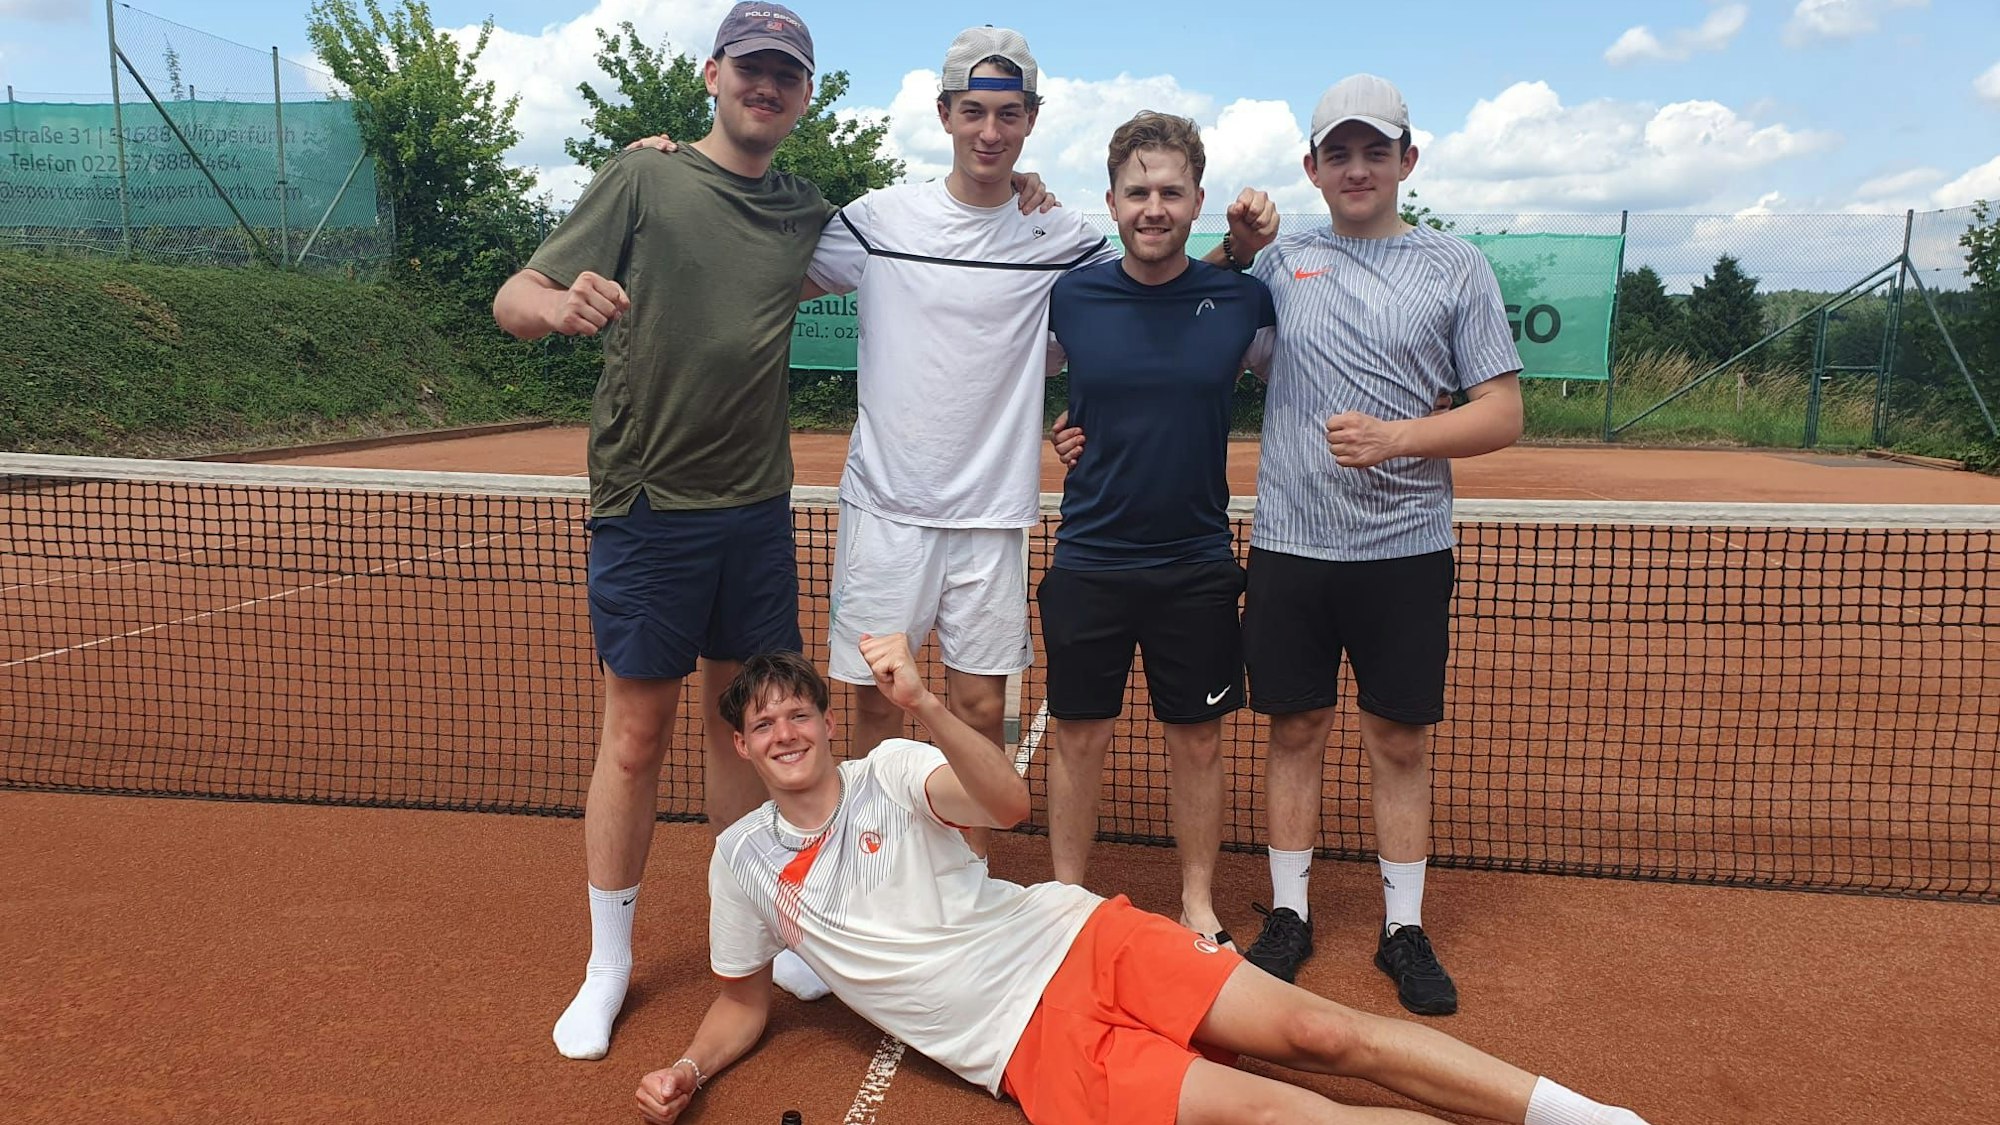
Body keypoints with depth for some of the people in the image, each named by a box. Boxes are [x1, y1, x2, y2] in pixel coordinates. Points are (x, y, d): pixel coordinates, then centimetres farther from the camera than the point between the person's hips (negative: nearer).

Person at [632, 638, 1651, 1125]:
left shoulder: (891, 771, 1)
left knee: (1320, 1034, -12)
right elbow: (744, 1002, 17)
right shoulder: (741, 861, 5)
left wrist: (922, 705, -36)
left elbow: (1007, 802, -19)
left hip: (1080, 939, 1)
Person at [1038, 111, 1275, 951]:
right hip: (1089, 560, 0)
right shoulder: (1068, 297, -4)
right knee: (1077, 736, 9)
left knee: (1198, 740, 11)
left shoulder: (1241, 300, -4)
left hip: (1198, 564, 1)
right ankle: (1068, 901, 28)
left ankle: (1199, 904, 30)